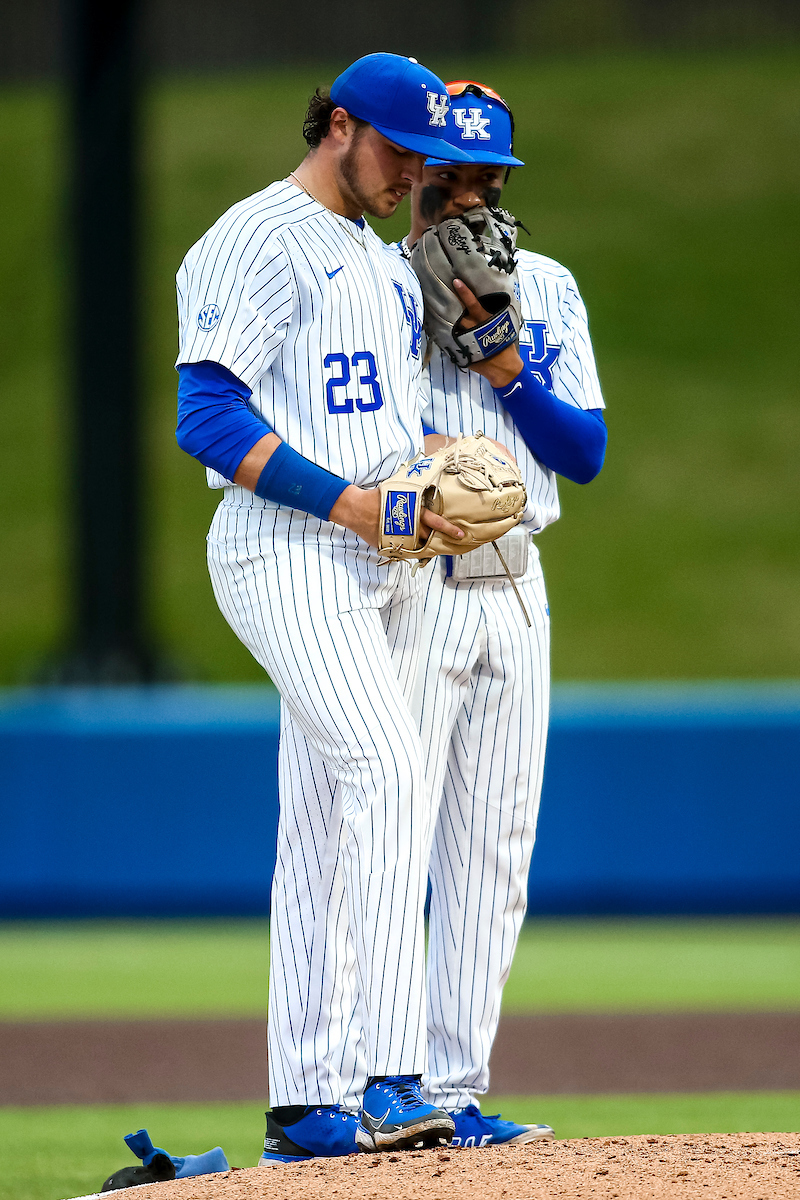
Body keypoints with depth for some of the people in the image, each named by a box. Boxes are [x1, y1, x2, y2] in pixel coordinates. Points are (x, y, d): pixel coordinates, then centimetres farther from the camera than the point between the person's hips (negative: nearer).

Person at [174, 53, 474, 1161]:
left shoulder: (383, 263, 21)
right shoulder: (257, 242, -8)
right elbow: (210, 415, -16)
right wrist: (349, 503, -20)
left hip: (381, 561, 9)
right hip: (288, 556, -9)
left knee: (327, 824, 8)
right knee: (388, 770, -23)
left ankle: (302, 1108, 10)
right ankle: (390, 1079, -28)